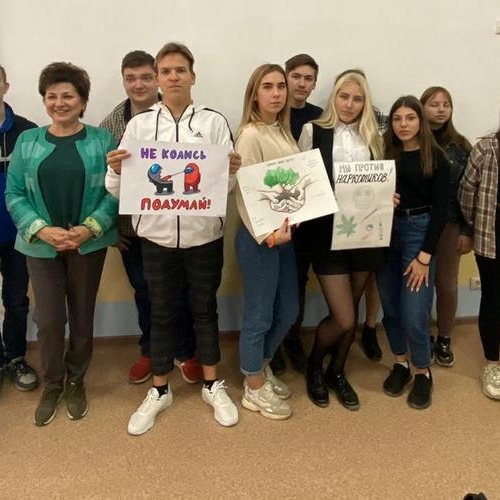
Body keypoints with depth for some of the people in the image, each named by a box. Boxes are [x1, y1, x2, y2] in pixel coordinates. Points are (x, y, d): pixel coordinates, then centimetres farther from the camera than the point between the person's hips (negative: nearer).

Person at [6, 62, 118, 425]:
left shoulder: (102, 141, -1)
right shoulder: (27, 142, 3)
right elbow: (14, 195, 0)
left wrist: (89, 228, -18)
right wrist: (42, 230, -15)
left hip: (89, 244, -1)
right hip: (41, 245, 1)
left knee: (82, 317, 10)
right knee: (48, 320, 3)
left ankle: (76, 382, 31)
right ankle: (51, 386, 26)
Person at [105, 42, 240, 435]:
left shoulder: (214, 121, 0)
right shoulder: (139, 124, 2)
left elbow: (227, 185, 0)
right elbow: (119, 189, 0)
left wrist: (231, 172, -22)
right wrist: (116, 171, -21)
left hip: (204, 234, 0)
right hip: (157, 235, 1)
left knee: (204, 308, 13)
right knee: (162, 312, 12)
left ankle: (213, 386, 30)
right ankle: (159, 391, 28)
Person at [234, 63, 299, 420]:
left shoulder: (283, 131, 11)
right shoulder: (250, 135, -14)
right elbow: (245, 194, -18)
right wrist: (266, 235, -26)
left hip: (285, 235, 8)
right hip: (259, 238, -8)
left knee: (288, 311, 17)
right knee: (260, 315, 4)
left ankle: (263, 368, 39)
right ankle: (254, 390, 23)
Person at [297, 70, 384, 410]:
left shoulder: (372, 136, 12)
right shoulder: (314, 131, 2)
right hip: (327, 229, -4)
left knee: (351, 311, 13)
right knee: (343, 318, -6)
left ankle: (337, 371, 36)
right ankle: (314, 364, 25)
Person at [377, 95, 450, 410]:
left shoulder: (435, 157, -2)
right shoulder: (386, 153, 6)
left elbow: (441, 208, -6)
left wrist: (424, 256, -11)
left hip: (419, 232, -3)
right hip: (386, 233, 3)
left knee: (414, 313, -5)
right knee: (391, 307, 8)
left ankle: (423, 372, 18)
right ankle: (401, 364, 29)